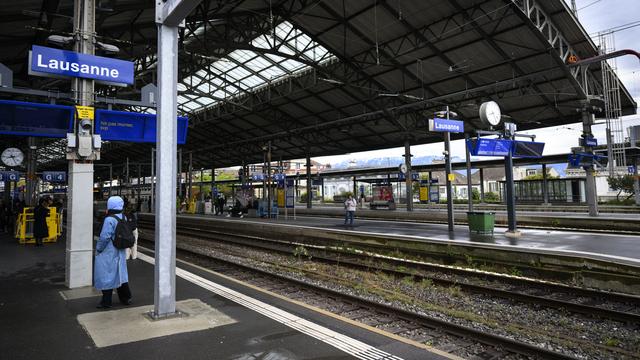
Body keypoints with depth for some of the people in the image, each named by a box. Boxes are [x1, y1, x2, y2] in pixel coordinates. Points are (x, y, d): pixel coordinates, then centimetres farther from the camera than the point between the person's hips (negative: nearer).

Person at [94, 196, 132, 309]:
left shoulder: (109, 220, -21)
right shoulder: (124, 218, 4)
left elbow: (104, 237, -21)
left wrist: (98, 249, -10)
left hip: (108, 253, -8)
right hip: (120, 252, 8)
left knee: (106, 276, 4)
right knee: (120, 274, 17)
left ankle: (106, 302, 12)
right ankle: (126, 298, 25)